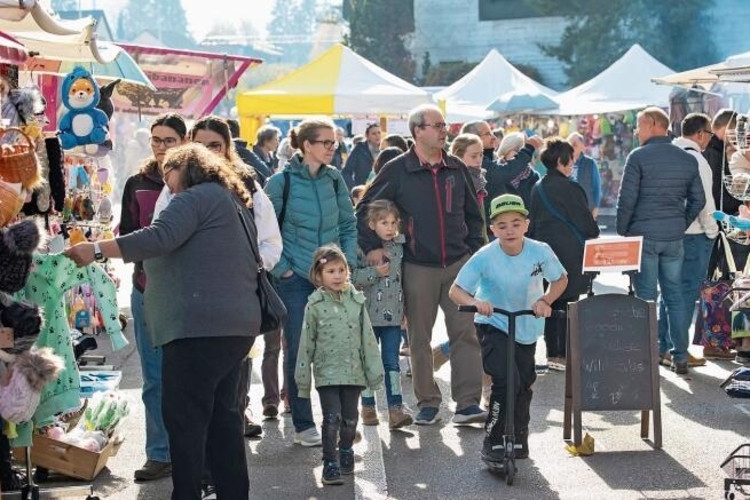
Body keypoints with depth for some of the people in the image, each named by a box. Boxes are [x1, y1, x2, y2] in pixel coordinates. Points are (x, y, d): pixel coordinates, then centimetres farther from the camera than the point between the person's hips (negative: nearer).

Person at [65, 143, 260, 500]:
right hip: (237, 324, 10)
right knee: (221, 412, 13)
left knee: (184, 416, -8)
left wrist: (97, 250, -19)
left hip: (200, 326, -10)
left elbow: (158, 238, -19)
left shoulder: (196, 197, -6)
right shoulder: (233, 202, 25)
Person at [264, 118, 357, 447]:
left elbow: (349, 225, 14)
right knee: (298, 351, 1)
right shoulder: (282, 181, -8)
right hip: (295, 280, -4)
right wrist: (281, 268, -6)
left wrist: (348, 262, 5)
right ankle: (303, 426, 10)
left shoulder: (334, 178, 5)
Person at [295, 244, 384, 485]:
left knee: (350, 419, 12)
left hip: (353, 372, 3)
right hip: (327, 373, -3)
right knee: (332, 419, -8)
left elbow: (368, 338, 5)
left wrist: (374, 371, 4)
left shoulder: (357, 301, 3)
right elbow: (306, 343, -2)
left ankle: (346, 454, 32)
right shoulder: (315, 305, -4)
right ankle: (330, 464, -1)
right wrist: (303, 378, -1)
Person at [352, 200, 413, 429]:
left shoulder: (401, 247, 5)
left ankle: (396, 408, 2)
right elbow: (351, 277, -13)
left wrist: (407, 308, 10)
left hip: (393, 315, 3)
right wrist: (374, 272, -20)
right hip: (368, 315, -3)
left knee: (392, 362, 3)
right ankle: (368, 406, 19)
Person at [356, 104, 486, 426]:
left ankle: (468, 403, -1)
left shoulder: (457, 169, 9)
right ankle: (428, 403, 16)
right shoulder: (397, 170, -3)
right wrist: (372, 247, -6)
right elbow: (365, 208, 1)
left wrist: (475, 250, 10)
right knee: (420, 338, 5)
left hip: (459, 263, 2)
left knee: (465, 332, -5)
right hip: (418, 267, -2)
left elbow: (473, 214, 18)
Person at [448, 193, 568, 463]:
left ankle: (519, 439, 35)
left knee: (524, 384, 13)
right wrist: (475, 302, -40)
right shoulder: (484, 257, -22)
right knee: (506, 381, -19)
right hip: (493, 326, -4)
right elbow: (455, 291, -20)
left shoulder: (540, 252, -16)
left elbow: (561, 279, 2)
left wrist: (545, 301, -16)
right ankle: (492, 444, -5)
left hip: (527, 328, 4)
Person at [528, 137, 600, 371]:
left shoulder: (537, 189, 8)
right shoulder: (569, 188, -14)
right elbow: (586, 223, -10)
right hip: (569, 256, -7)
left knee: (550, 304, 11)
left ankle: (552, 354, 16)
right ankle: (565, 355, -2)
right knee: (568, 305, -2)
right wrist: (594, 237, 9)